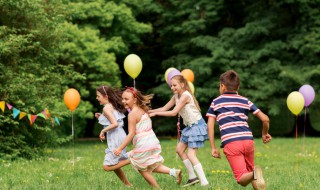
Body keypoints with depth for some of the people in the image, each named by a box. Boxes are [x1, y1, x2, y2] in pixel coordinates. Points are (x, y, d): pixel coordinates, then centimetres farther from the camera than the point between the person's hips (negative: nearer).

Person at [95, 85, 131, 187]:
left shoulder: (106, 108, -13)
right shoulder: (113, 106, 13)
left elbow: (115, 124, -23)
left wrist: (103, 131, -12)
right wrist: (101, 117, 13)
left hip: (116, 139, -9)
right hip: (119, 137, 9)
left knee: (107, 166, -8)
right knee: (114, 165, 18)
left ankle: (131, 159, -12)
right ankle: (128, 185, 20)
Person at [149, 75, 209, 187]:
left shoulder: (185, 96, -21)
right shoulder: (176, 96, 7)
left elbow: (173, 113, -25)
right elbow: (164, 109, 8)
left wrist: (155, 113, -23)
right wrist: (149, 111, -1)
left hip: (197, 125, -10)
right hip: (190, 126, 10)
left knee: (191, 155, -14)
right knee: (179, 149, 13)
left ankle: (204, 182, -16)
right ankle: (192, 177, 20)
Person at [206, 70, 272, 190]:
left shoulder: (216, 102, 15)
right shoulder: (245, 101, 18)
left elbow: (210, 125, 5)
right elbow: (265, 119, 12)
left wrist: (213, 148, 8)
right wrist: (265, 133, 30)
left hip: (230, 143, -3)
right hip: (248, 140, 3)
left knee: (242, 179, -6)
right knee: (249, 172, 22)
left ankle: (255, 174, -39)